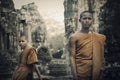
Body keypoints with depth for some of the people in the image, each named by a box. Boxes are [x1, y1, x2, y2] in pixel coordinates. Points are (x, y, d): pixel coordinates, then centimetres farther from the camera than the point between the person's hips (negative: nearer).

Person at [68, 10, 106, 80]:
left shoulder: (99, 37, 6)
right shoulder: (74, 37, -5)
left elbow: (101, 56, 9)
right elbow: (72, 57, -8)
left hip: (95, 72, 4)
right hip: (81, 72, -3)